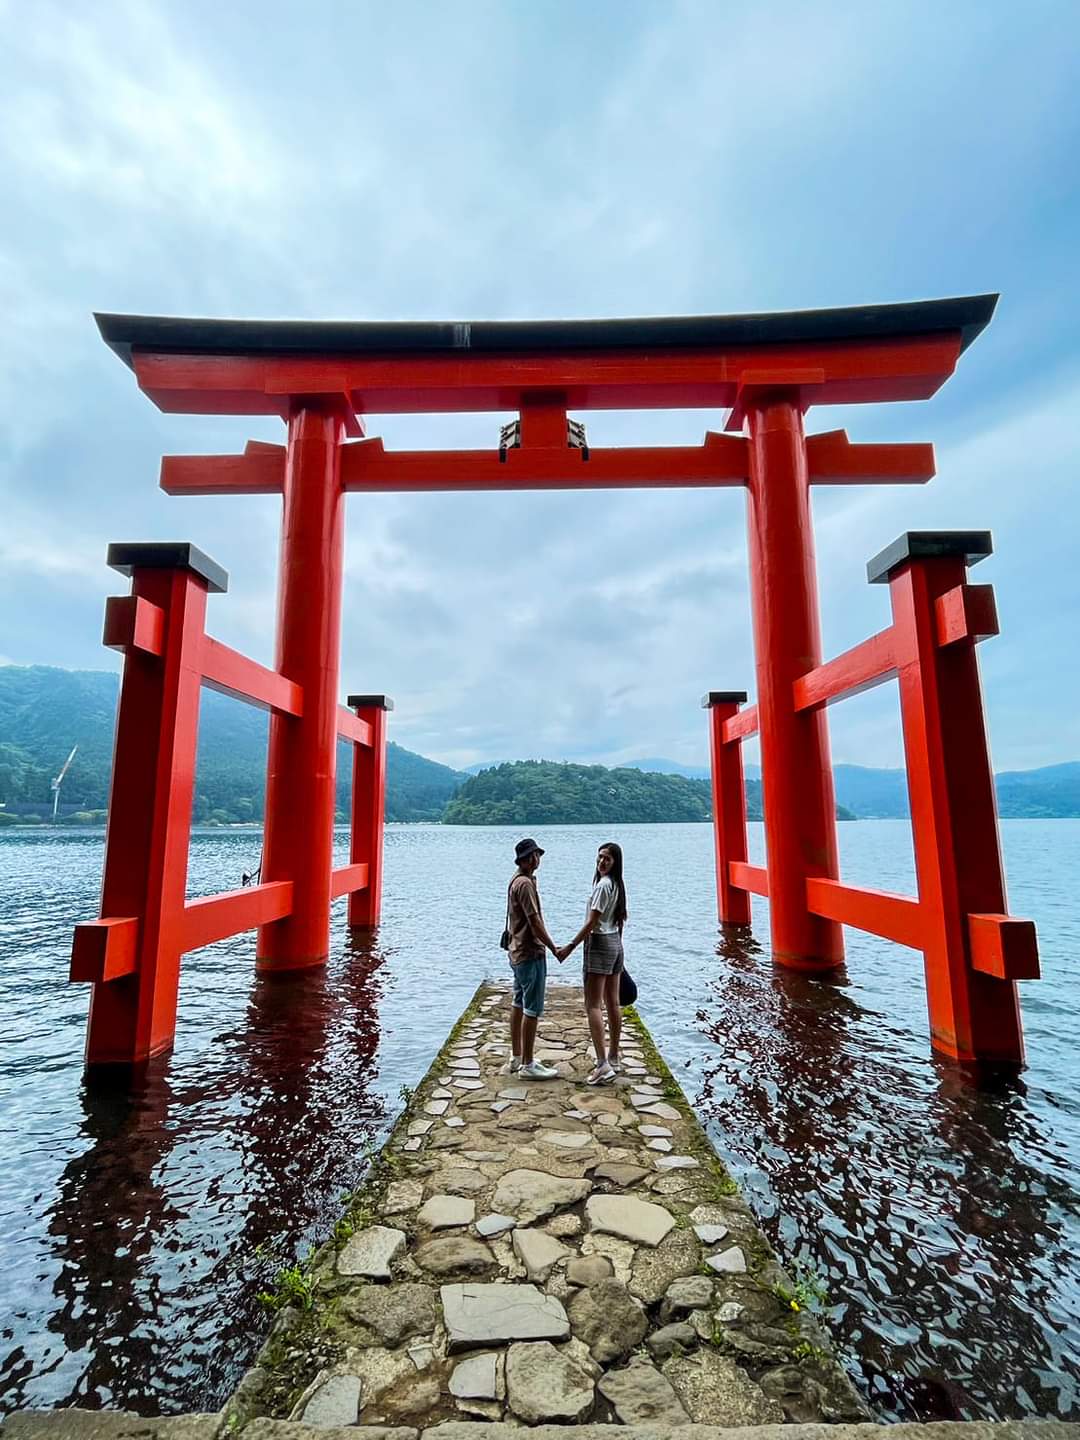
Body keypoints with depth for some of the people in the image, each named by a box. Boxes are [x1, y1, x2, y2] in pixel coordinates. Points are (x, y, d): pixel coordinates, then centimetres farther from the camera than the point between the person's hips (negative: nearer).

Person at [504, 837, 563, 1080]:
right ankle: (527, 1065, 6)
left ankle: (517, 1057, 27)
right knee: (532, 1009, -2)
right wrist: (553, 948, -15)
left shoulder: (517, 881, 12)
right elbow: (534, 921, -22)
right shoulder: (525, 883, -20)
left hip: (518, 951, 11)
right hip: (531, 953, -11)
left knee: (518, 1005, 16)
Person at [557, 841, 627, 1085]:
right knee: (612, 1004, 14)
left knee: (593, 1005, -7)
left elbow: (591, 923, -20)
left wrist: (569, 947, -16)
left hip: (600, 944, -9)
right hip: (616, 944, 9)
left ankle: (603, 1065, -10)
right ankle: (614, 1058, 24)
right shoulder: (617, 884, 9)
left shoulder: (602, 885, -18)